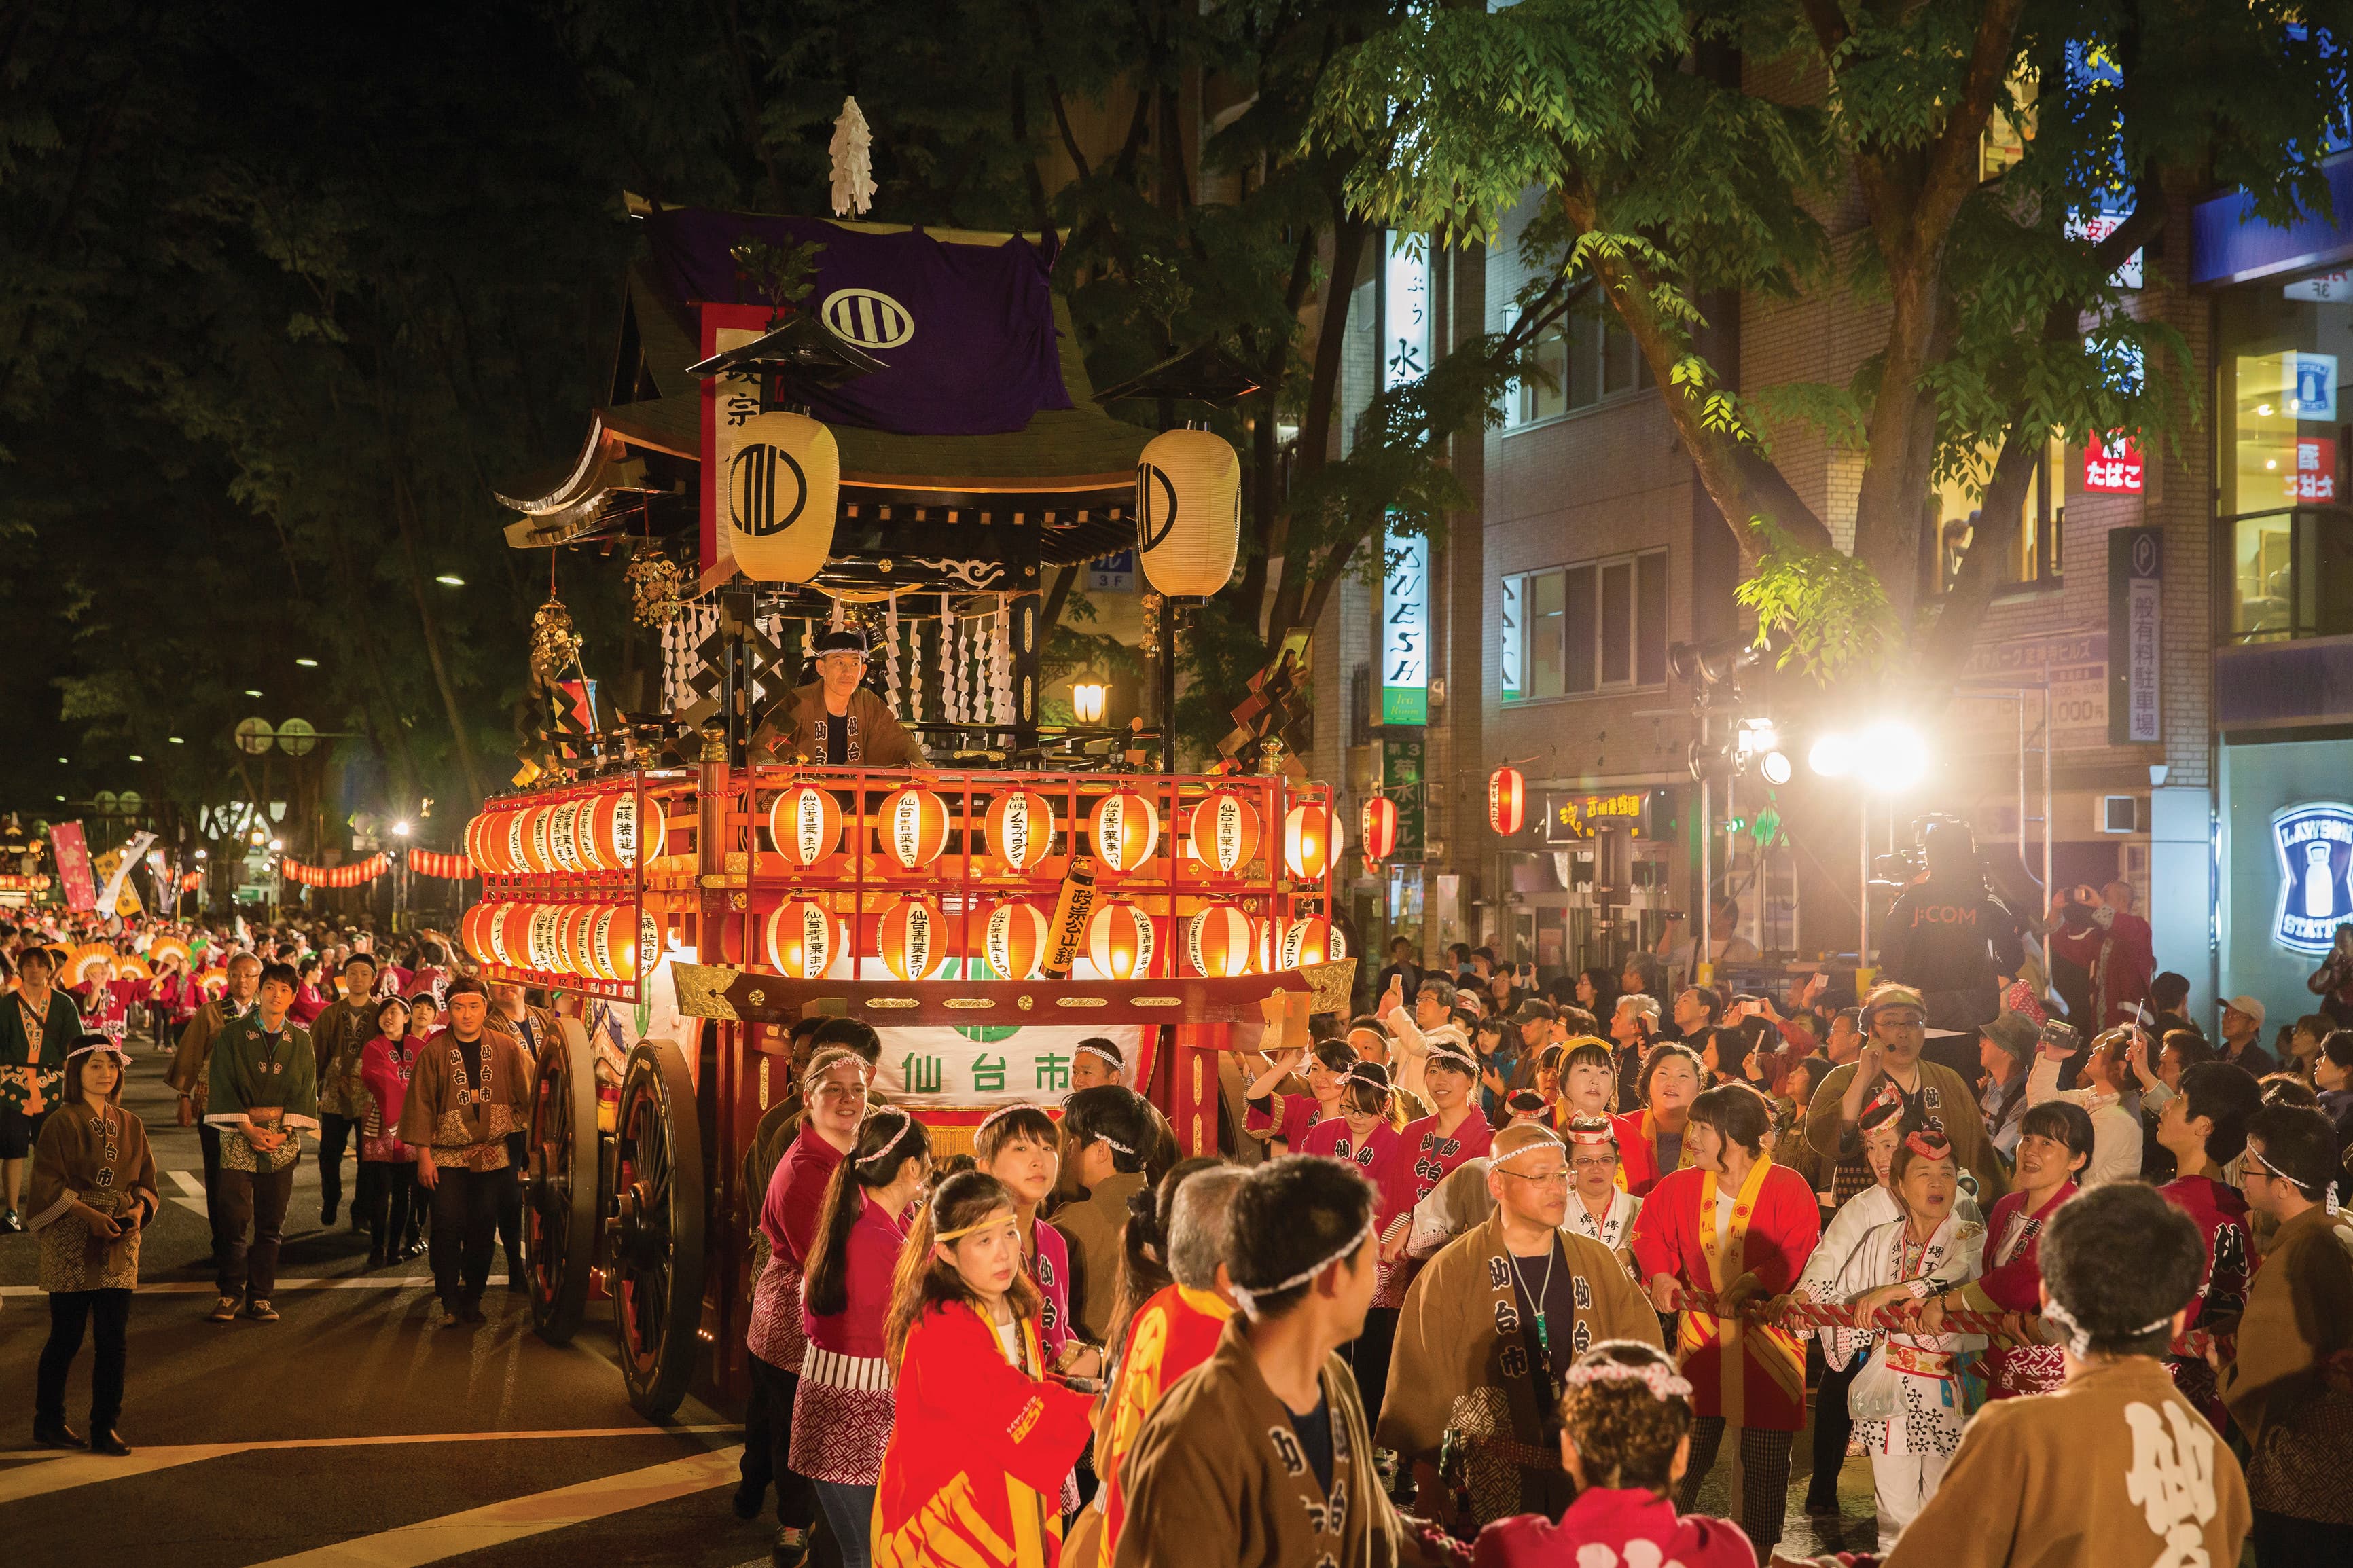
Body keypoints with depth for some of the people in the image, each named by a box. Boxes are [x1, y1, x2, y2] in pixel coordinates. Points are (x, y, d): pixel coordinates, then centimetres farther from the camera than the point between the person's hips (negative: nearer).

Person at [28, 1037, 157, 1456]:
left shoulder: (130, 1125, 10)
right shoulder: (62, 1123, -6)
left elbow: (146, 1179, 14)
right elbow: (47, 1184, -10)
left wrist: (138, 1209, -6)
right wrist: (90, 1214, -19)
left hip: (119, 1246, 4)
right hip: (70, 1245, -4)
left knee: (115, 1338, 1)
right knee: (67, 1337, 2)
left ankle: (106, 1428, 10)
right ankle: (48, 1423, 18)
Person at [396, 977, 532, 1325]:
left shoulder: (507, 1048, 4)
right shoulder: (434, 1052, 1)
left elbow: (525, 1099, 8)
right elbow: (420, 1104, 1)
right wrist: (424, 1154, -4)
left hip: (494, 1155, 1)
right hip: (447, 1156, -1)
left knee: (483, 1229, 3)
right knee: (448, 1227, -7)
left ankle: (473, 1298, 15)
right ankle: (450, 1302, 2)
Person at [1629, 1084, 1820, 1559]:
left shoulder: (1788, 1187, -9)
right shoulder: (1680, 1187, 5)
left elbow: (1802, 1253, -18)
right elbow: (1651, 1232, 17)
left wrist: (1754, 1280, -28)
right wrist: (1660, 1274, -1)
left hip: (1768, 1338, -3)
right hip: (1701, 1335, 3)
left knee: (1765, 1457, 3)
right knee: (1688, 1449, 1)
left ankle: (1760, 1552, 17)